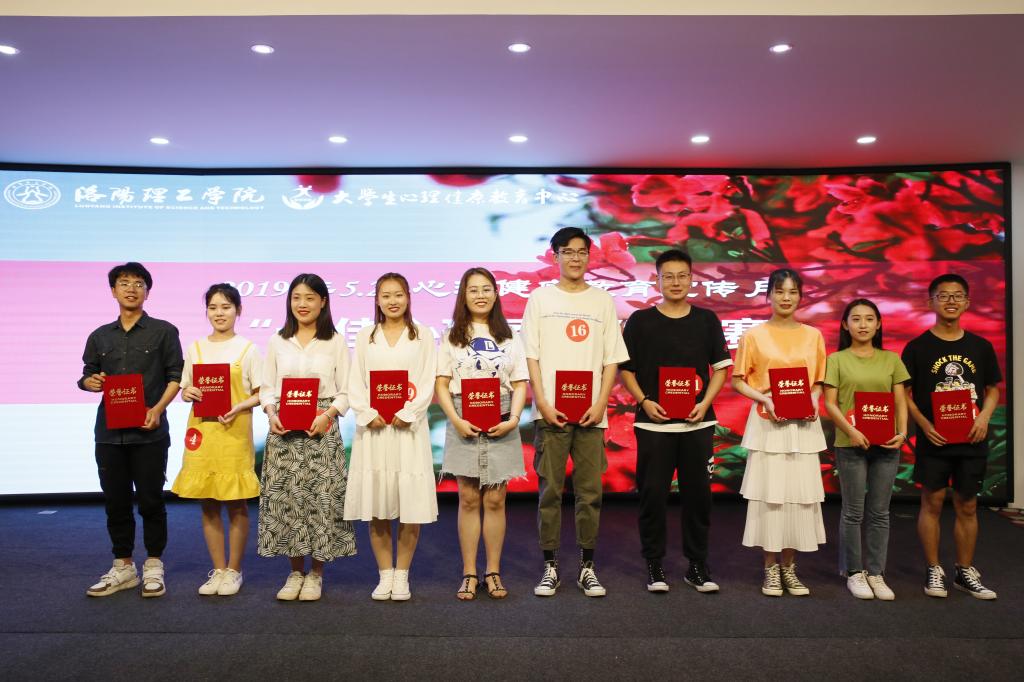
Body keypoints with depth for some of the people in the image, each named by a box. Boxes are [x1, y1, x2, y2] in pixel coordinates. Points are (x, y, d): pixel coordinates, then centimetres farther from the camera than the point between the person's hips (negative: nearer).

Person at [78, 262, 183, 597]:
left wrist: (158, 409, -15)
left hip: (149, 431, -4)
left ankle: (153, 566, 13)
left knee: (151, 500, 1)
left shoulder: (163, 331, 2)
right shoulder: (99, 336, 13)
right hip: (109, 431, 4)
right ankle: (123, 567, 21)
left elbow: (176, 376, -2)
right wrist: (92, 382, -7)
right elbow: (86, 377, 16)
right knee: (115, 500, 9)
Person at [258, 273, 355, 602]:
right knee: (285, 498, 4)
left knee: (321, 497, -1)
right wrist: (271, 412, -9)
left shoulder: (335, 342, 3)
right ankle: (295, 571, 19)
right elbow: (266, 387, 9)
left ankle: (316, 572, 14)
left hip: (321, 429, -2)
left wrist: (328, 415, -16)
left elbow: (345, 392, 1)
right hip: (283, 430, 2)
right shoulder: (278, 342, 11)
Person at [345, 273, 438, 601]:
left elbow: (428, 383, 1)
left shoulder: (422, 336, 8)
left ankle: (402, 575, 11)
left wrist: (405, 414, -11)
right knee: (376, 506, 2)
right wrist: (369, 414, -9)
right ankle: (385, 574, 15)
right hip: (373, 428, 1)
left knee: (411, 504, -2)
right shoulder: (365, 336, 12)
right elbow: (355, 383, 6)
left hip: (409, 427, -1)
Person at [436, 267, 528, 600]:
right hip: (464, 425, -1)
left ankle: (493, 572, 13)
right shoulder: (452, 337, 7)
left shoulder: (508, 337, 10)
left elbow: (520, 385, 6)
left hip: (501, 425, 1)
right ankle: (469, 574, 10)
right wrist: (456, 420, -12)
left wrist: (513, 420, -10)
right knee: (468, 499, 2)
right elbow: (441, 385, 2)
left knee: (495, 500, 3)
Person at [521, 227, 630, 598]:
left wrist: (600, 404, -5)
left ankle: (587, 566, 15)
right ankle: (550, 566, 12)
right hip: (550, 411, -1)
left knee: (590, 492, 4)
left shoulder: (603, 300, 11)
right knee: (550, 491, 2)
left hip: (591, 412, 1)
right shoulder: (540, 298, 6)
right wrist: (543, 404, -9)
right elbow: (531, 356, 2)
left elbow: (612, 359, 7)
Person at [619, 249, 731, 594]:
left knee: (698, 494, 6)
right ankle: (654, 565, 15)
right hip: (653, 423, -1)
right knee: (652, 494, 2)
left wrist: (705, 403, -5)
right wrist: (644, 401, -10)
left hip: (697, 423, 2)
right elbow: (625, 369, 4)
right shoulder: (640, 321, 3)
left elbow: (721, 367, 9)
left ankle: (697, 565, 20)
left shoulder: (707, 320, 7)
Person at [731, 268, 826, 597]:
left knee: (800, 493, 4)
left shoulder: (813, 335, 9)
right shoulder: (754, 335, 2)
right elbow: (738, 381, 1)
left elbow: (819, 381, 14)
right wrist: (764, 398, -15)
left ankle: (790, 567, 18)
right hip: (767, 422, -2)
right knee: (769, 493, 0)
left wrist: (814, 399, -6)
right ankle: (771, 569, 12)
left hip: (803, 424, 3)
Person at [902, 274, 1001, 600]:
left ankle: (965, 572, 22)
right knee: (932, 502, 3)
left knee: (967, 505, 10)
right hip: (933, 440, -3)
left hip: (971, 440, 3)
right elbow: (904, 393, -2)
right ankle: (934, 570, 15)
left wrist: (984, 415, -7)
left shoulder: (981, 347, 7)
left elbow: (993, 389, 12)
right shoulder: (917, 347, -2)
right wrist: (924, 425, -15)